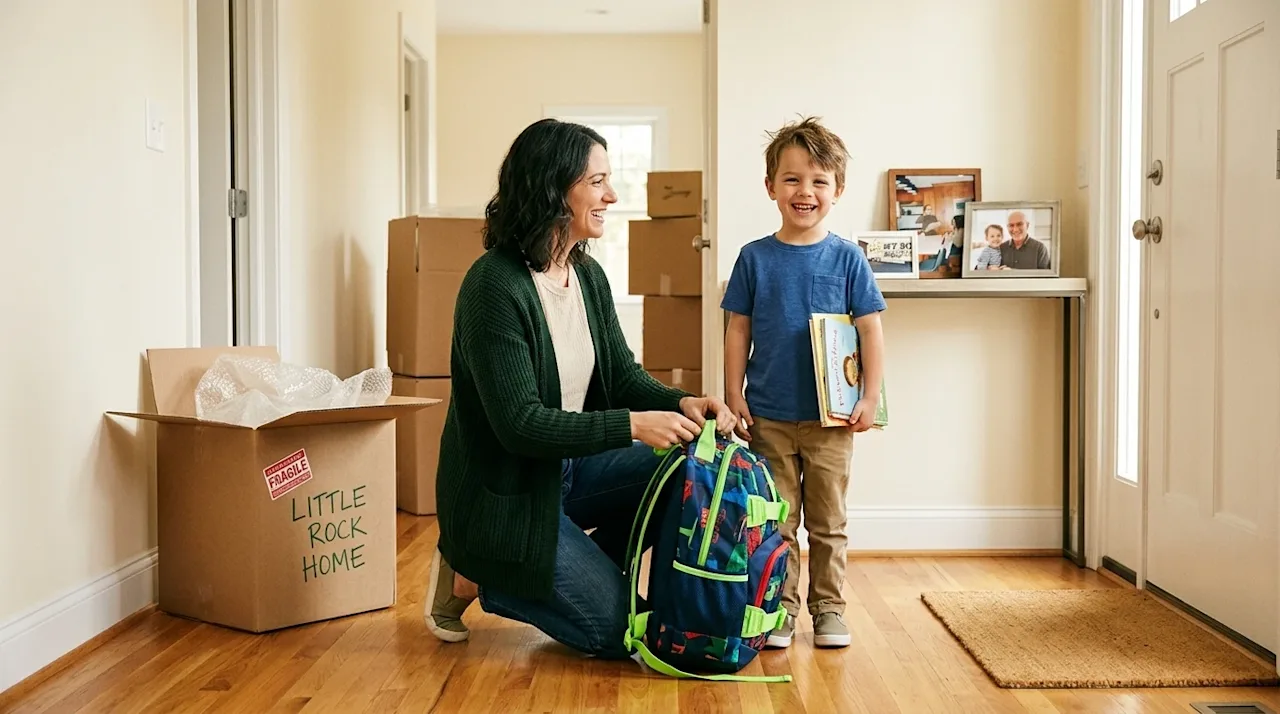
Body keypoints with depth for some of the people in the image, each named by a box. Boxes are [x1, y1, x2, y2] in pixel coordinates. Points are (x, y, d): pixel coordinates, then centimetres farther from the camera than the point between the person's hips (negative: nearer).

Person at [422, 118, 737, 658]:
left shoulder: (588, 275, 2)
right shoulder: (495, 285, -23)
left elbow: (623, 376, 6)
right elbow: (519, 423, -26)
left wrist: (682, 403, -15)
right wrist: (632, 425, -31)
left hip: (569, 467, 8)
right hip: (504, 495, -8)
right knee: (615, 628, -9)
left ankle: (576, 568, 8)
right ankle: (474, 578, 9)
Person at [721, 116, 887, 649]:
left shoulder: (846, 258, -1)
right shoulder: (755, 258, 1)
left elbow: (870, 330, 1)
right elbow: (738, 331, 4)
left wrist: (870, 397, -5)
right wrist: (733, 397, -1)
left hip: (831, 417, 0)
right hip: (768, 415, 0)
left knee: (827, 521, 10)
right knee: (775, 521, 7)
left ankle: (828, 607, 23)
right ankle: (780, 610, 19)